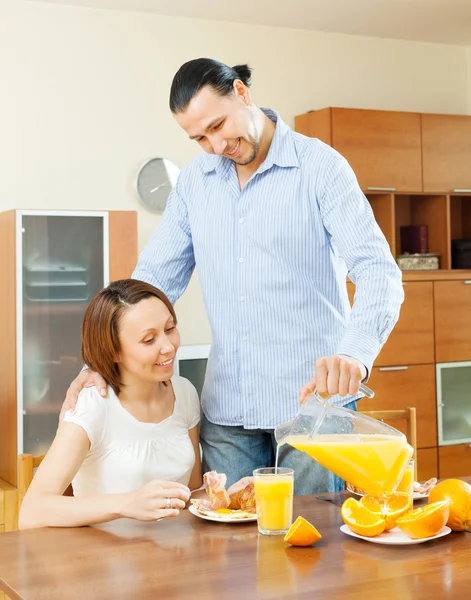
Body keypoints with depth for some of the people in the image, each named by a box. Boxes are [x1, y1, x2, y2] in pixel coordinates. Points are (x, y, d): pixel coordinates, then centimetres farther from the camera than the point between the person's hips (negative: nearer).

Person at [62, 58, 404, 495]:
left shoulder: (320, 167, -7)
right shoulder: (194, 181, 8)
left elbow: (378, 273, -16)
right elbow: (155, 277, 9)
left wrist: (355, 354, -34)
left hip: (312, 398, -4)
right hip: (226, 409, 4)